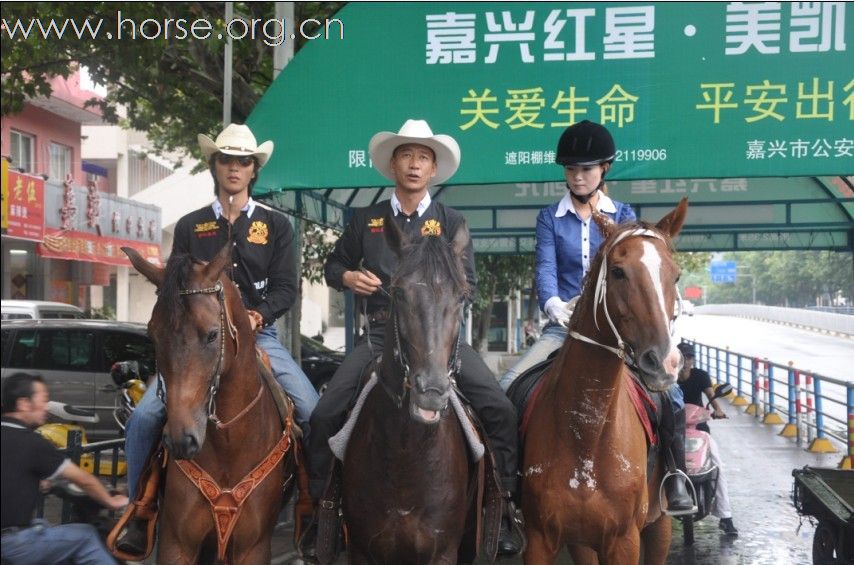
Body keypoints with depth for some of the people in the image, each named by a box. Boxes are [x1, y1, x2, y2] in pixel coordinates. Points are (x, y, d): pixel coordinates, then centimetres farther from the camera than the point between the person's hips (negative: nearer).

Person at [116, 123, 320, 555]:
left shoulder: (276, 225, 9)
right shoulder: (189, 227, 12)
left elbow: (286, 288, 2)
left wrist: (259, 314, -16)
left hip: (259, 334, 0)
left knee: (312, 410, -19)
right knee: (144, 416, -16)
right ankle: (139, 515, 1)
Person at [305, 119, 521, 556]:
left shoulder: (451, 222, 7)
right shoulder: (365, 220, 10)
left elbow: (466, 284, 1)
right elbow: (333, 265, 19)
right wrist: (349, 277, -4)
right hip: (381, 334, 1)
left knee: (499, 410, -17)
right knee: (325, 415, -9)